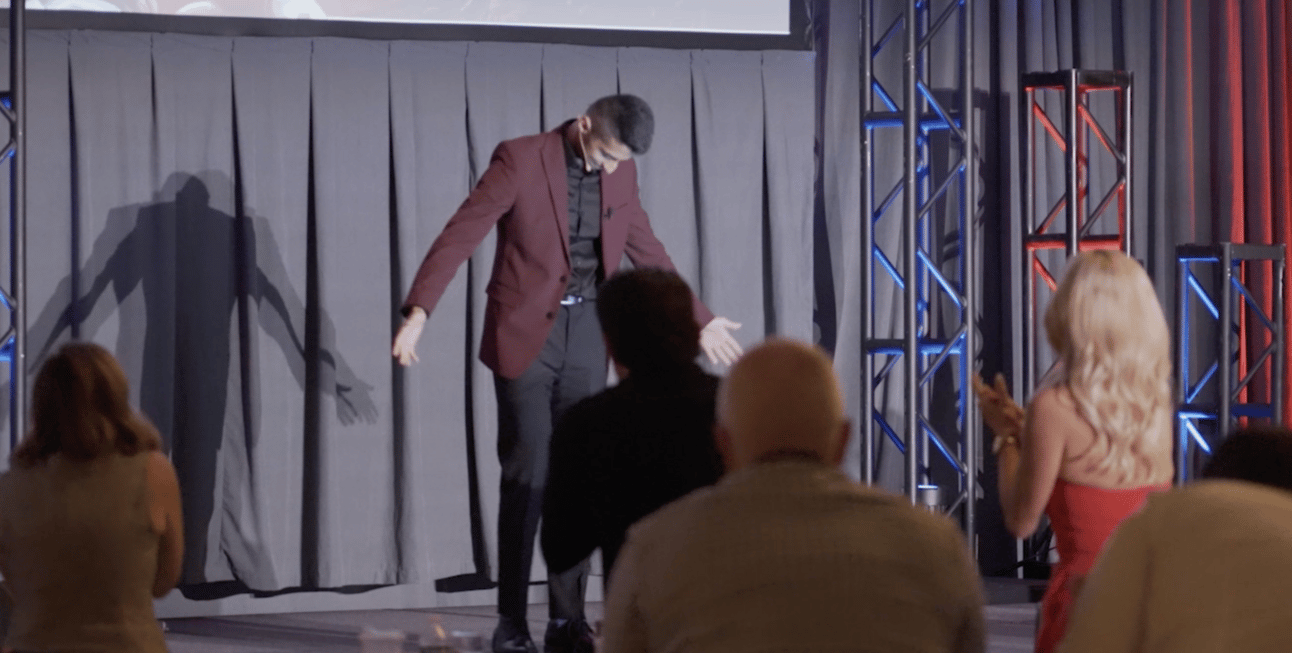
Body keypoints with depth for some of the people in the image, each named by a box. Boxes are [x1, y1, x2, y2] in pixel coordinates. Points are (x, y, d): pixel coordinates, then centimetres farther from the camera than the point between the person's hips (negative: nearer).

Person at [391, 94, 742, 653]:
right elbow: (461, 233, -16)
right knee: (528, 475, -5)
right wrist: (418, 310, -26)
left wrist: (699, 318, 21)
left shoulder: (620, 172, 6)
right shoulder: (520, 158, -10)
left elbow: (647, 250, 18)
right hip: (524, 333, -5)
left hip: (585, 335, 5)